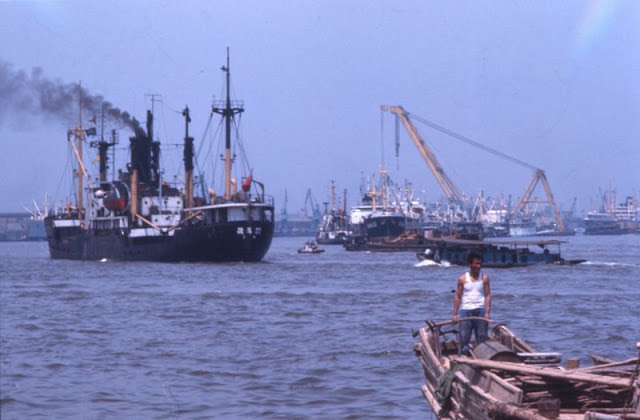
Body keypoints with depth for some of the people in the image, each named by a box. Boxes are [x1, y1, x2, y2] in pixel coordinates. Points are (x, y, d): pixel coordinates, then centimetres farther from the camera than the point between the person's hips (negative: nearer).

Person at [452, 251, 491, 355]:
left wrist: (487, 312, -8)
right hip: (465, 310, -1)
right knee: (464, 338, -4)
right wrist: (455, 314, 0)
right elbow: (458, 297, 6)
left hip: (480, 310, 1)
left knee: (482, 337, 1)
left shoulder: (484, 278, 6)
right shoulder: (462, 279, 4)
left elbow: (488, 295, 3)